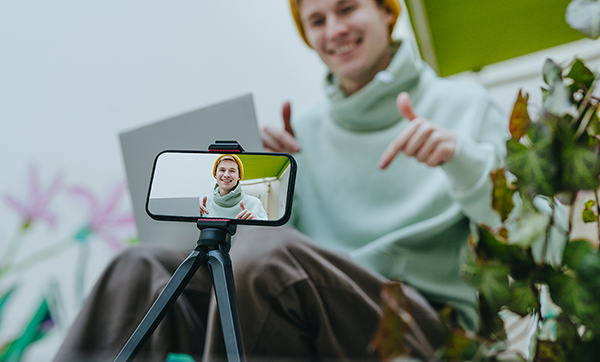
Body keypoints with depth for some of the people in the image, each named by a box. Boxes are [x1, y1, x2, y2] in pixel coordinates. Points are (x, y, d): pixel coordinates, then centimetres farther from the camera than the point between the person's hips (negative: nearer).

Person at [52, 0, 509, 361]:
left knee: (266, 253, -33)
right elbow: (283, 228, 16)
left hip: (430, 318, -4)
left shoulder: (465, 106, 7)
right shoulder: (307, 129, 19)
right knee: (141, 271, -15)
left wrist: (460, 158, -22)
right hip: (316, 319, 5)